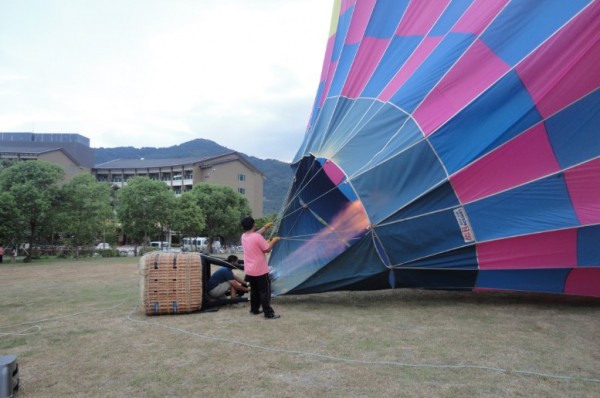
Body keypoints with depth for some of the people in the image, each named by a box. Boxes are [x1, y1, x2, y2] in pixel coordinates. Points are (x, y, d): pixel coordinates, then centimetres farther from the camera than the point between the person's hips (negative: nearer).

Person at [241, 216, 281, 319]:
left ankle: (254, 309, 28)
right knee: (265, 291, -1)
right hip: (260, 270, -7)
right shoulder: (257, 237, -21)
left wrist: (265, 227, 28)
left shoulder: (243, 236, 3)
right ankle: (269, 313, 0)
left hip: (249, 270, 7)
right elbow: (267, 249, -13)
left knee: (254, 290, 20)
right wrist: (274, 241, 3)